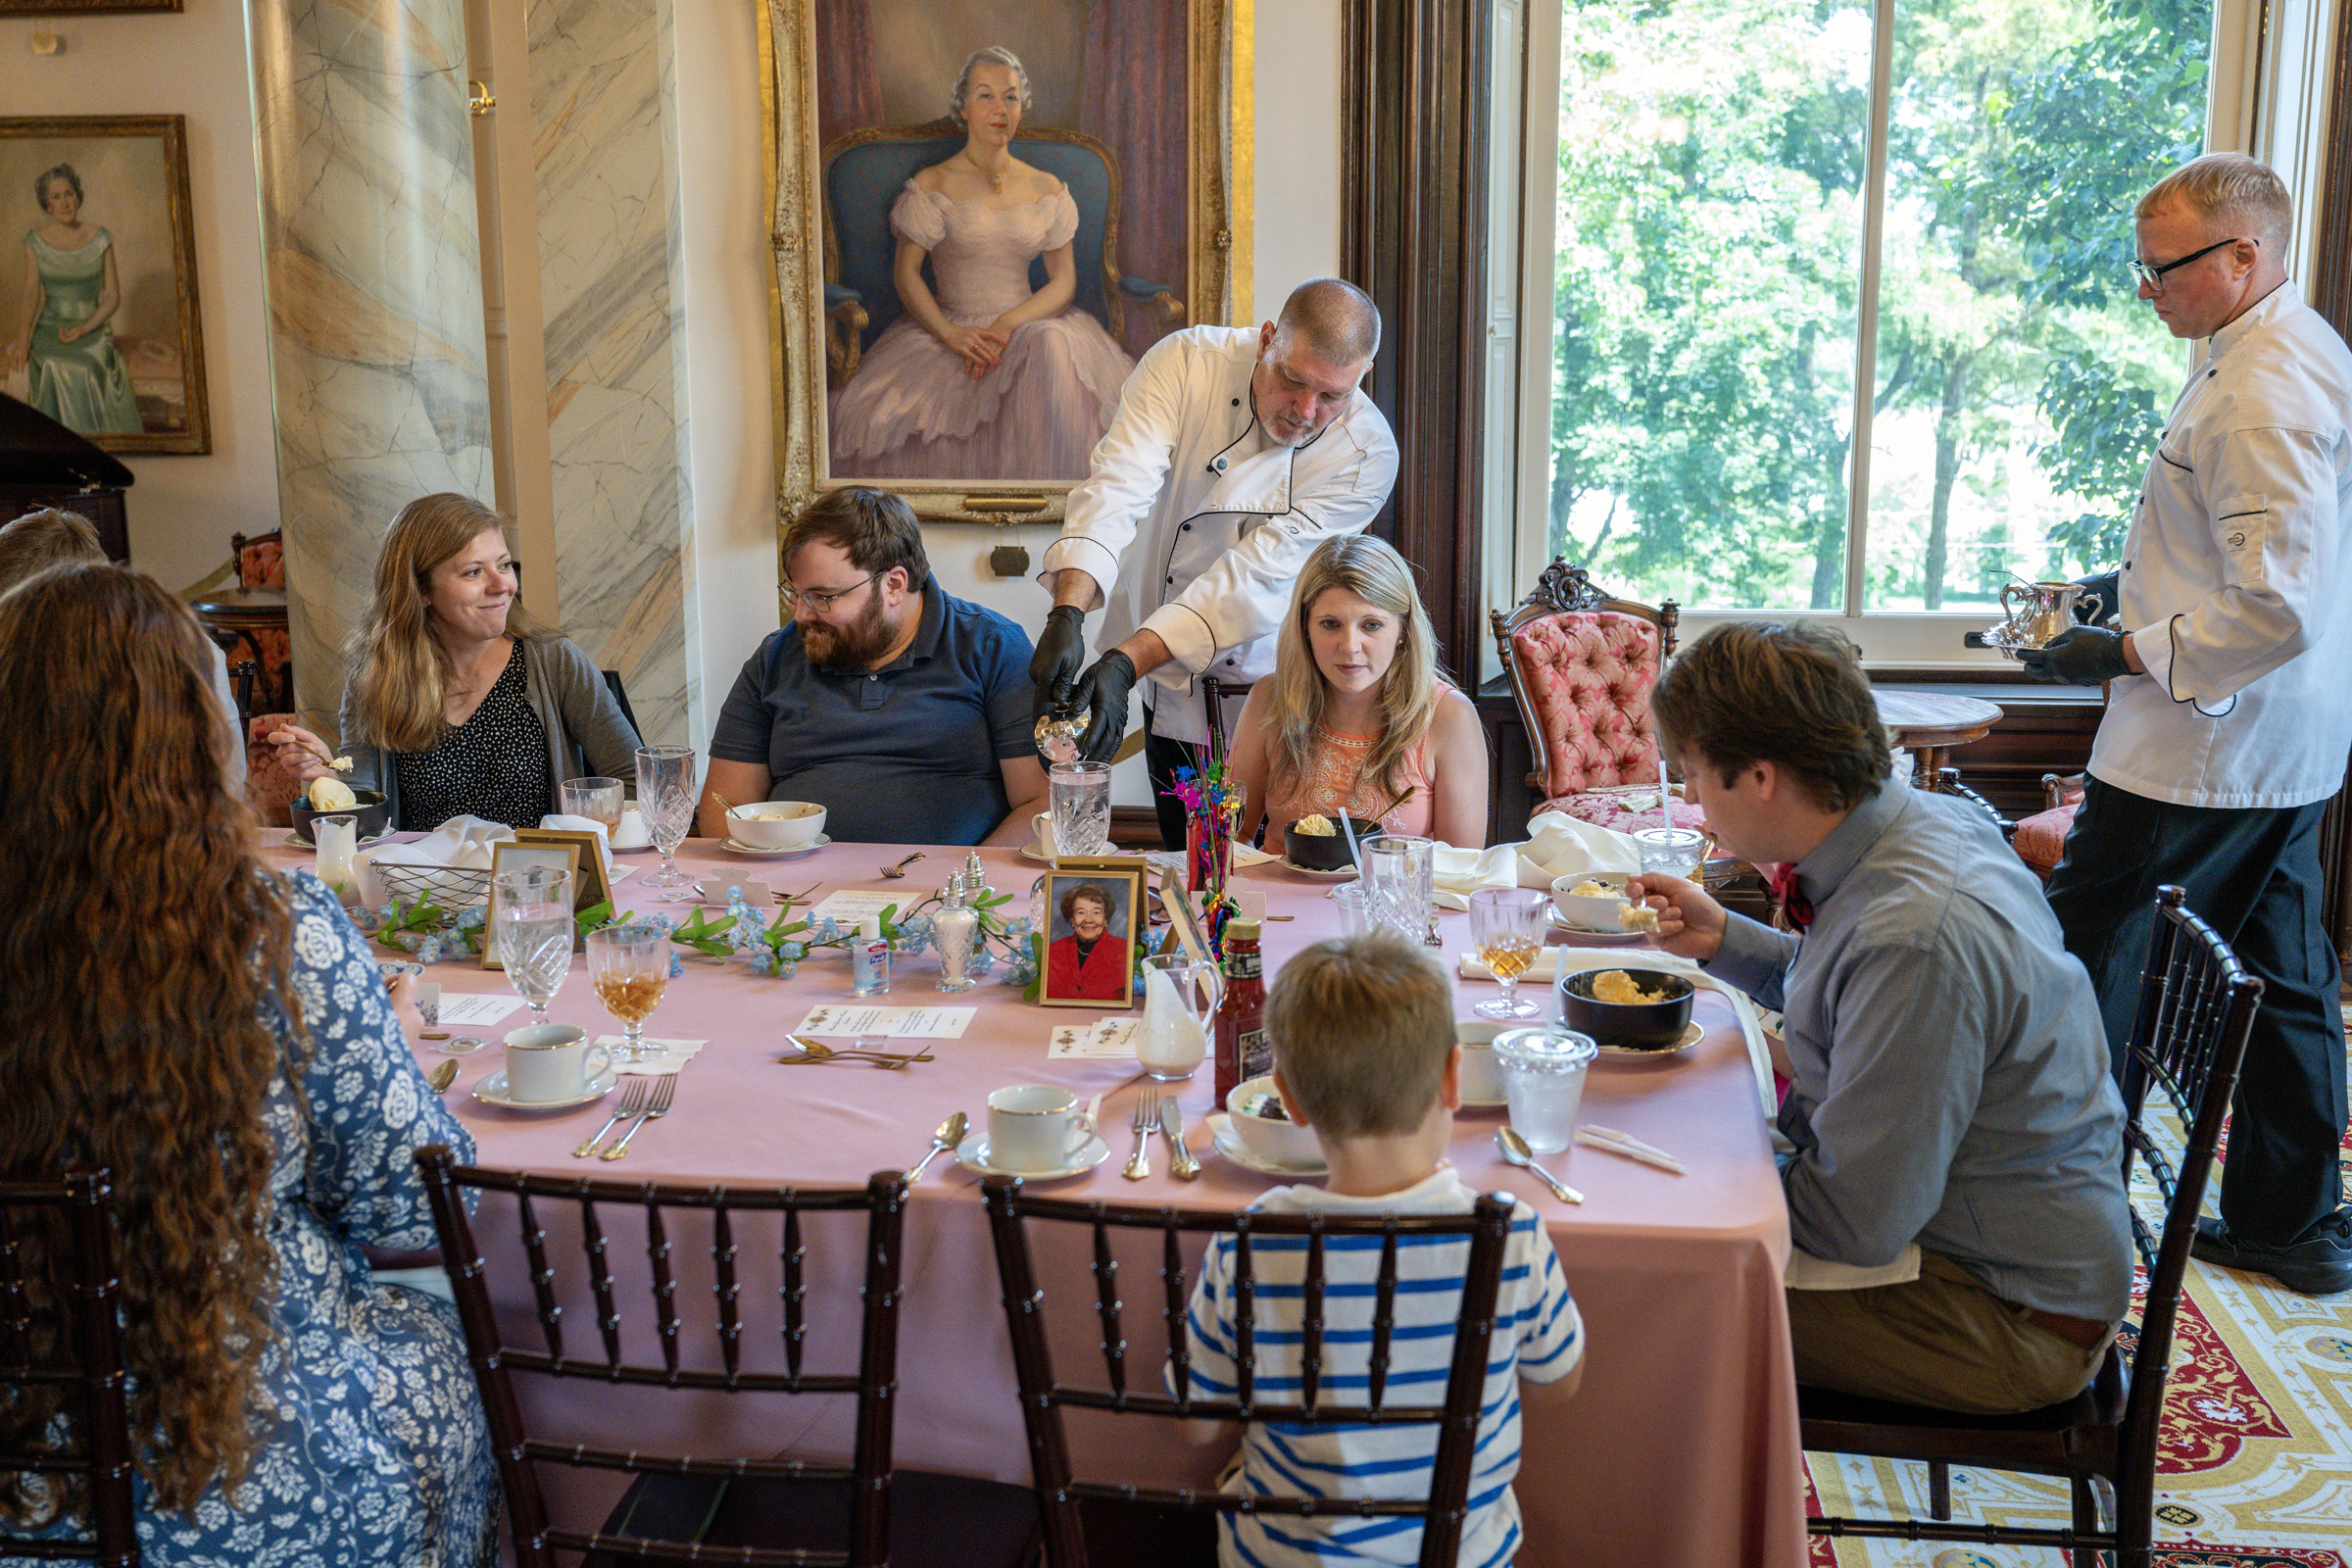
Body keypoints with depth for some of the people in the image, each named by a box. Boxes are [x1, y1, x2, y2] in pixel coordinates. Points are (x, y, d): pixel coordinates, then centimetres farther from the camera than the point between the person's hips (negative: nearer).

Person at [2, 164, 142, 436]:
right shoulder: (35, 242, 5)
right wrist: (23, 339, -16)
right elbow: (32, 295, 0)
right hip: (49, 332, 1)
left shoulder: (100, 239, 5)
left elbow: (113, 297, 3)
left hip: (94, 331, -1)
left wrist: (83, 329, -13)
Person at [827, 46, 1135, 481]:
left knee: (1053, 347, -36)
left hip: (1030, 321, 1)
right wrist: (951, 334, -17)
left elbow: (1064, 280, 7)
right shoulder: (933, 185, 4)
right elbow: (906, 272, 1)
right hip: (948, 327, -1)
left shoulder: (1047, 189, 11)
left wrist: (1009, 324, -13)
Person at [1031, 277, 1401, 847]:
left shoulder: (1367, 452, -18)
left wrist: (1125, 663, -34)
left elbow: (1257, 575, -25)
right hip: (1174, 699, 1)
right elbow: (1117, 488, -26)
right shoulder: (1186, 362, -15)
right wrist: (1067, 615, -43)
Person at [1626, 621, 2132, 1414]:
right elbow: (1851, 988, 19)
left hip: (2016, 1318, -9)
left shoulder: (1920, 934, -34)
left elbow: (1855, 1222, -27)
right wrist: (1726, 940, 5)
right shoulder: (1927, 818, -3)